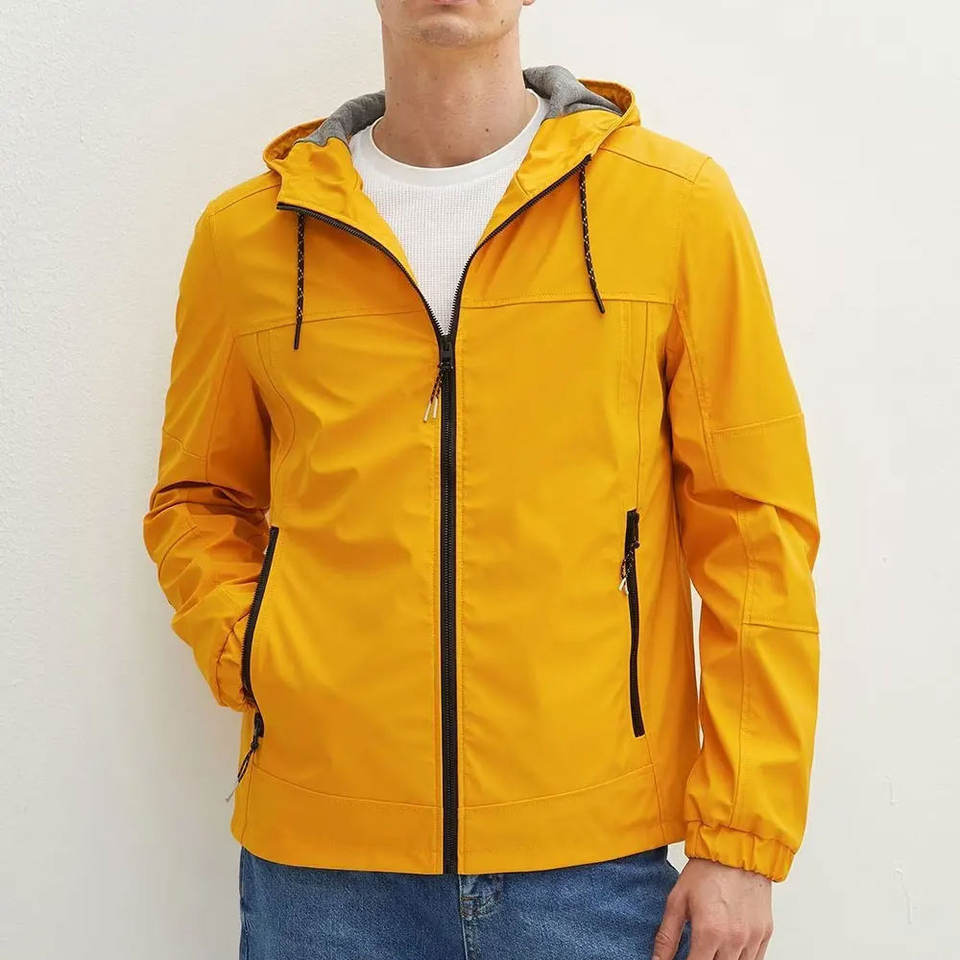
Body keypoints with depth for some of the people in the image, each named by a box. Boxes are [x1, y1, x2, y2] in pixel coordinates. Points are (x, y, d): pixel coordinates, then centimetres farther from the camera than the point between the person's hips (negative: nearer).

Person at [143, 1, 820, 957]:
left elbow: (754, 525, -2)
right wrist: (249, 657, -2)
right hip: (319, 852, 2)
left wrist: (740, 840, -4)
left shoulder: (680, 204, -1)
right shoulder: (244, 233, 5)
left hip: (594, 852, -1)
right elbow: (198, 500, 16)